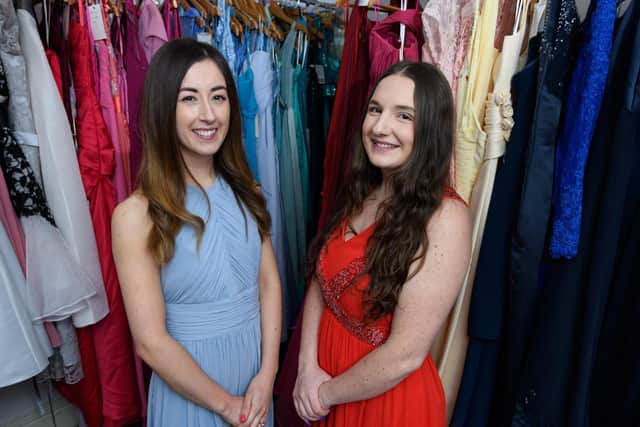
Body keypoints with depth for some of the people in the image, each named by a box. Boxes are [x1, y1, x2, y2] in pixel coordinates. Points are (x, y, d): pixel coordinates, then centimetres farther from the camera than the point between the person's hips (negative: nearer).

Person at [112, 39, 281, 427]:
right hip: (190, 376, -4)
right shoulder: (137, 214, -20)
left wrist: (267, 373, -9)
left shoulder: (243, 189, -4)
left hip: (255, 358, 5)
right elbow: (151, 341, -18)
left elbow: (269, 281, -3)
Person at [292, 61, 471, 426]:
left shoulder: (445, 217, -24)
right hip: (326, 366, 6)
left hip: (390, 398, -5)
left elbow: (405, 355, -24)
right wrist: (308, 369, -10)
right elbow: (320, 282, 0)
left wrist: (327, 393, -11)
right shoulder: (360, 193, -3)